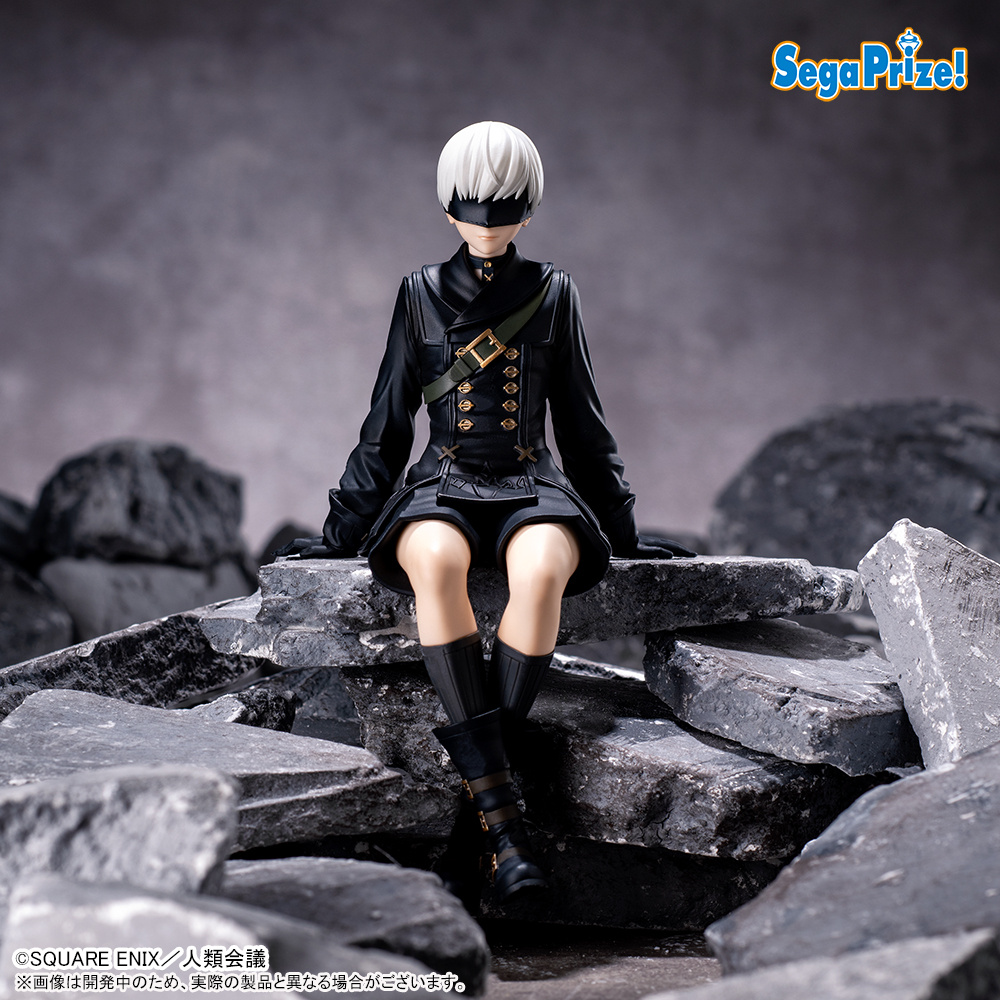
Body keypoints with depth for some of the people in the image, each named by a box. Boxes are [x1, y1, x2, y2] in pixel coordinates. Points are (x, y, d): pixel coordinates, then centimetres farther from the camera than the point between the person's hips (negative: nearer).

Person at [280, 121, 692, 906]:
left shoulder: (552, 293, 11)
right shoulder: (422, 294, 11)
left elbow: (584, 423, 16)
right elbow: (387, 425, 15)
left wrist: (625, 531, 16)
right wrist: (342, 532, 14)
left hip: (533, 485, 0)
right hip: (444, 485, 0)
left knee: (542, 571, -38)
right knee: (434, 562, -39)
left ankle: (464, 803, -31)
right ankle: (499, 809, -39)